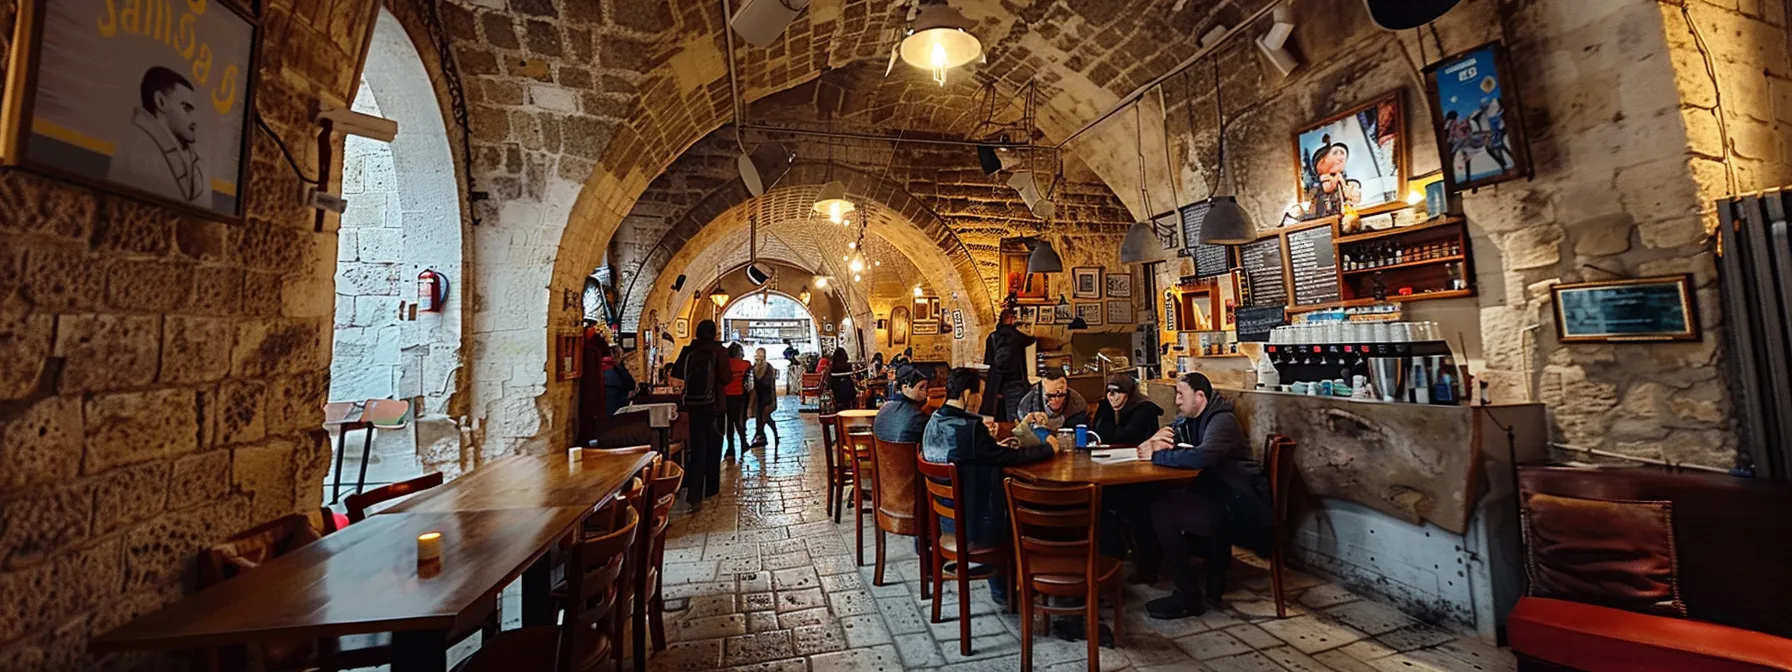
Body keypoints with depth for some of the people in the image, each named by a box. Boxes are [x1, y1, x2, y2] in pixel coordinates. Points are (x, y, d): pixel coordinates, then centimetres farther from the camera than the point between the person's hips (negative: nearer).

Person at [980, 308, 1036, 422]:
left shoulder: (992, 337, 5)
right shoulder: (1017, 335, -5)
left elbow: (987, 362, 5)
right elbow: (1031, 339, 17)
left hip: (996, 385, 5)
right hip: (1014, 384, -5)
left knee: (1000, 420, 11)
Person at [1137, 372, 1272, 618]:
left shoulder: (1222, 421, -18)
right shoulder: (1188, 420, 10)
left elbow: (1200, 457, -36)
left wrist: (1156, 456, -24)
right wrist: (1155, 441, -12)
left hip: (1240, 507, -9)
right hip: (1220, 497, 9)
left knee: (1163, 510, -21)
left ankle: (1188, 597, -11)